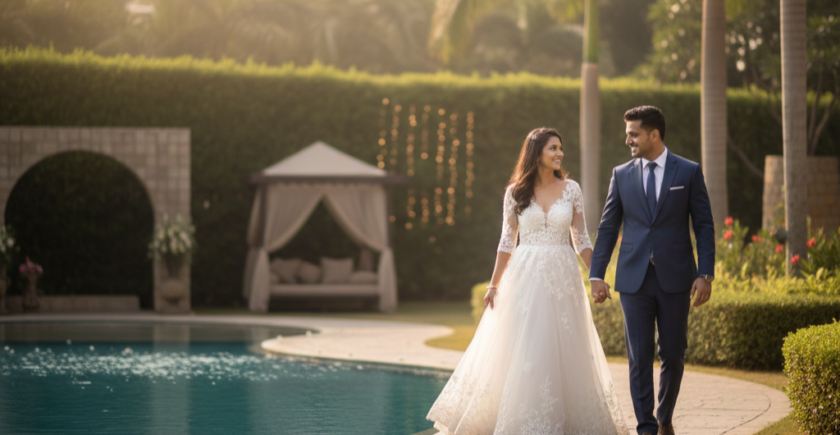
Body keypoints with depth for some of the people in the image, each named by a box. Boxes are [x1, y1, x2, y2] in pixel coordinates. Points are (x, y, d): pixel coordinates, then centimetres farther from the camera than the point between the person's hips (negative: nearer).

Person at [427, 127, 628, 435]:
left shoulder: (571, 190, 4)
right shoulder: (516, 192, 2)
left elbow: (581, 239, 6)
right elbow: (507, 241, 6)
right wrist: (494, 284, 1)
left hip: (563, 277, 1)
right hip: (526, 277, -1)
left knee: (564, 350, 2)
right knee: (521, 349, -1)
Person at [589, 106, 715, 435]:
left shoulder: (688, 172, 1)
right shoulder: (622, 174, 7)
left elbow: (704, 226, 1)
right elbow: (607, 228, 10)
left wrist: (706, 275, -7)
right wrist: (596, 275, 4)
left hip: (675, 279, -1)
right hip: (634, 280, 1)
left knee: (673, 355, 6)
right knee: (639, 358, -4)